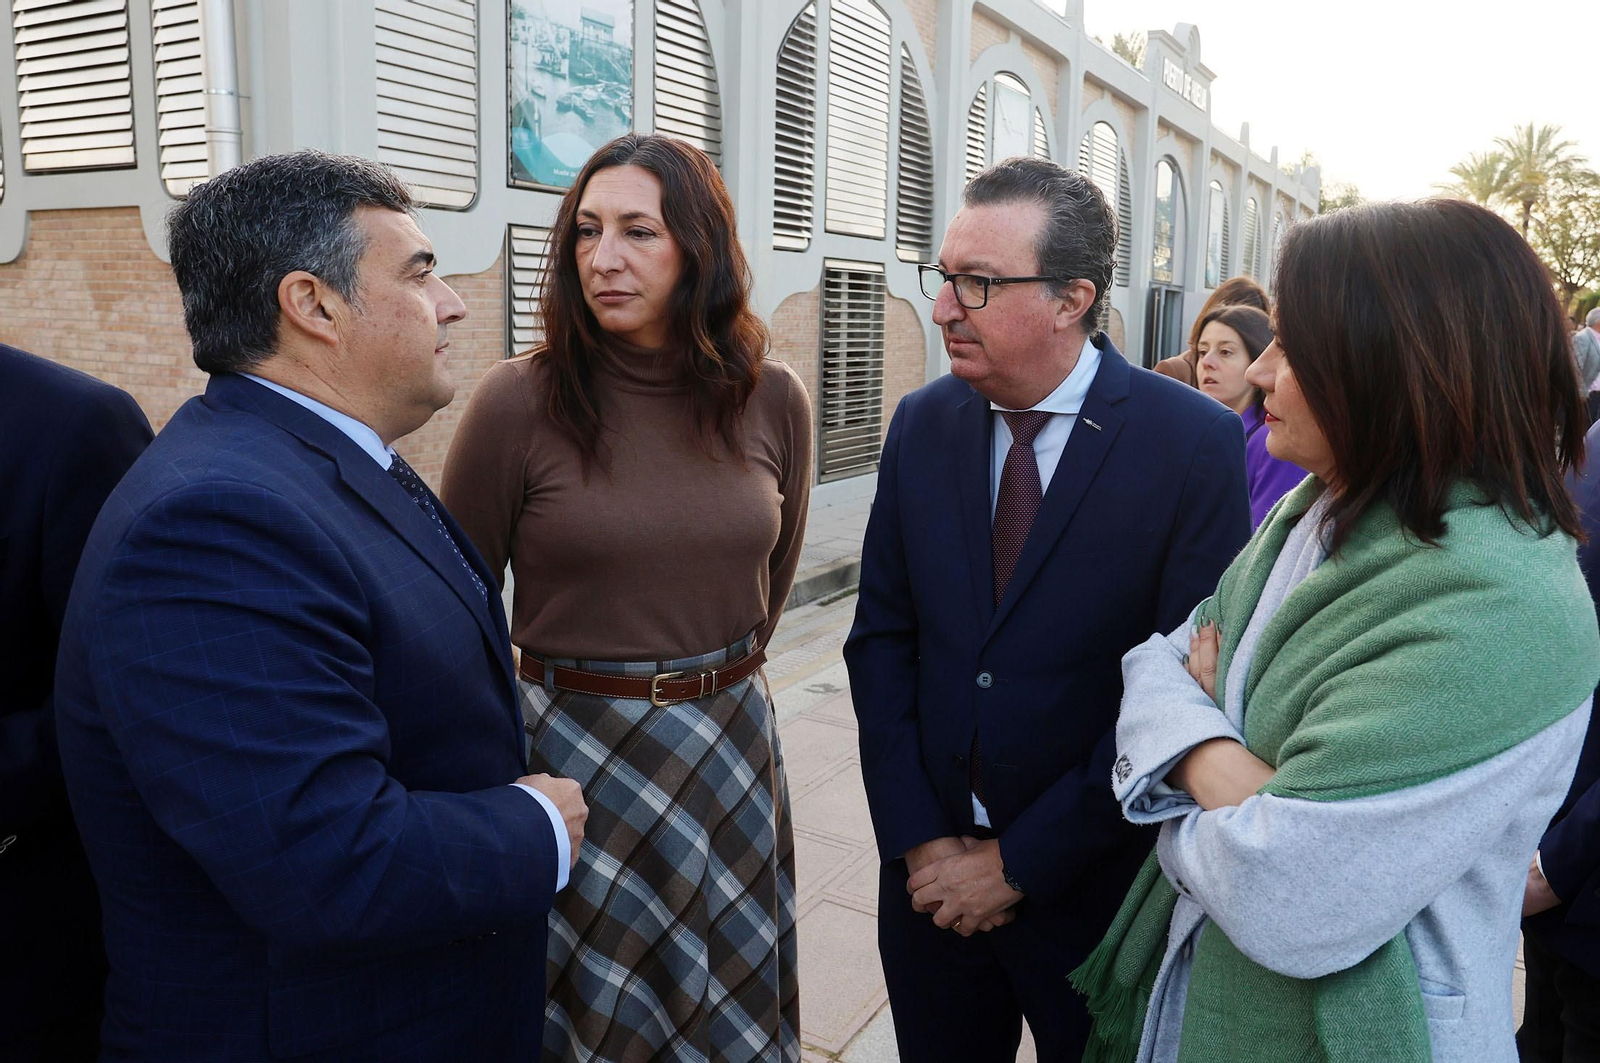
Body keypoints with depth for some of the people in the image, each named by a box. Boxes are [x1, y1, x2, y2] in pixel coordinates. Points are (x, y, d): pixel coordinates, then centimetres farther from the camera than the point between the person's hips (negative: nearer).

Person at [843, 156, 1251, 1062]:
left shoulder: (1196, 443, -15)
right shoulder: (922, 424, -2)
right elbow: (882, 636, 0)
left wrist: (1018, 862, -13)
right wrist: (920, 840, -7)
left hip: (1096, 887, -3)